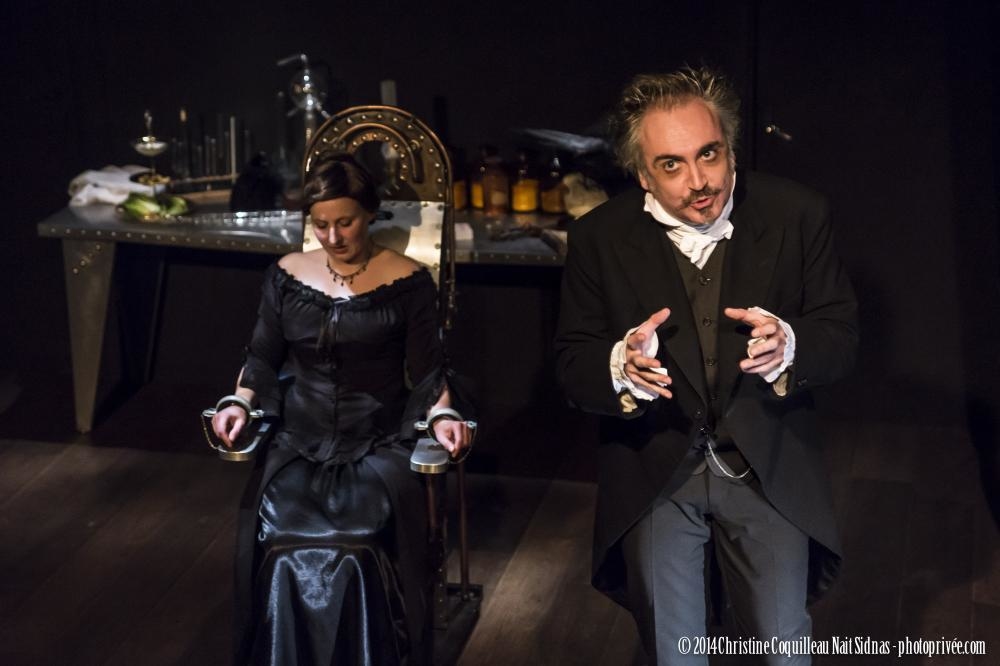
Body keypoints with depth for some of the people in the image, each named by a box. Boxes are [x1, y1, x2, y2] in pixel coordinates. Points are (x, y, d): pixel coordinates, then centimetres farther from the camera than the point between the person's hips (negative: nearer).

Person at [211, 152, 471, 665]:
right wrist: (239, 402, -4)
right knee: (282, 544, -25)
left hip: (378, 445, -2)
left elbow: (427, 370, 1)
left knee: (359, 545, -30)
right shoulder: (287, 276, 10)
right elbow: (262, 358, 13)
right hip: (300, 443, 2)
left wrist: (442, 415, -17)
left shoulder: (407, 281, 2)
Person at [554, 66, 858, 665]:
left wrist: (788, 346, -29)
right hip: (653, 472, 0)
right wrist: (621, 368, -30)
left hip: (770, 466, 0)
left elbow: (842, 336, -5)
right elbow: (573, 368, -6)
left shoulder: (798, 215, -10)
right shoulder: (600, 238, -9)